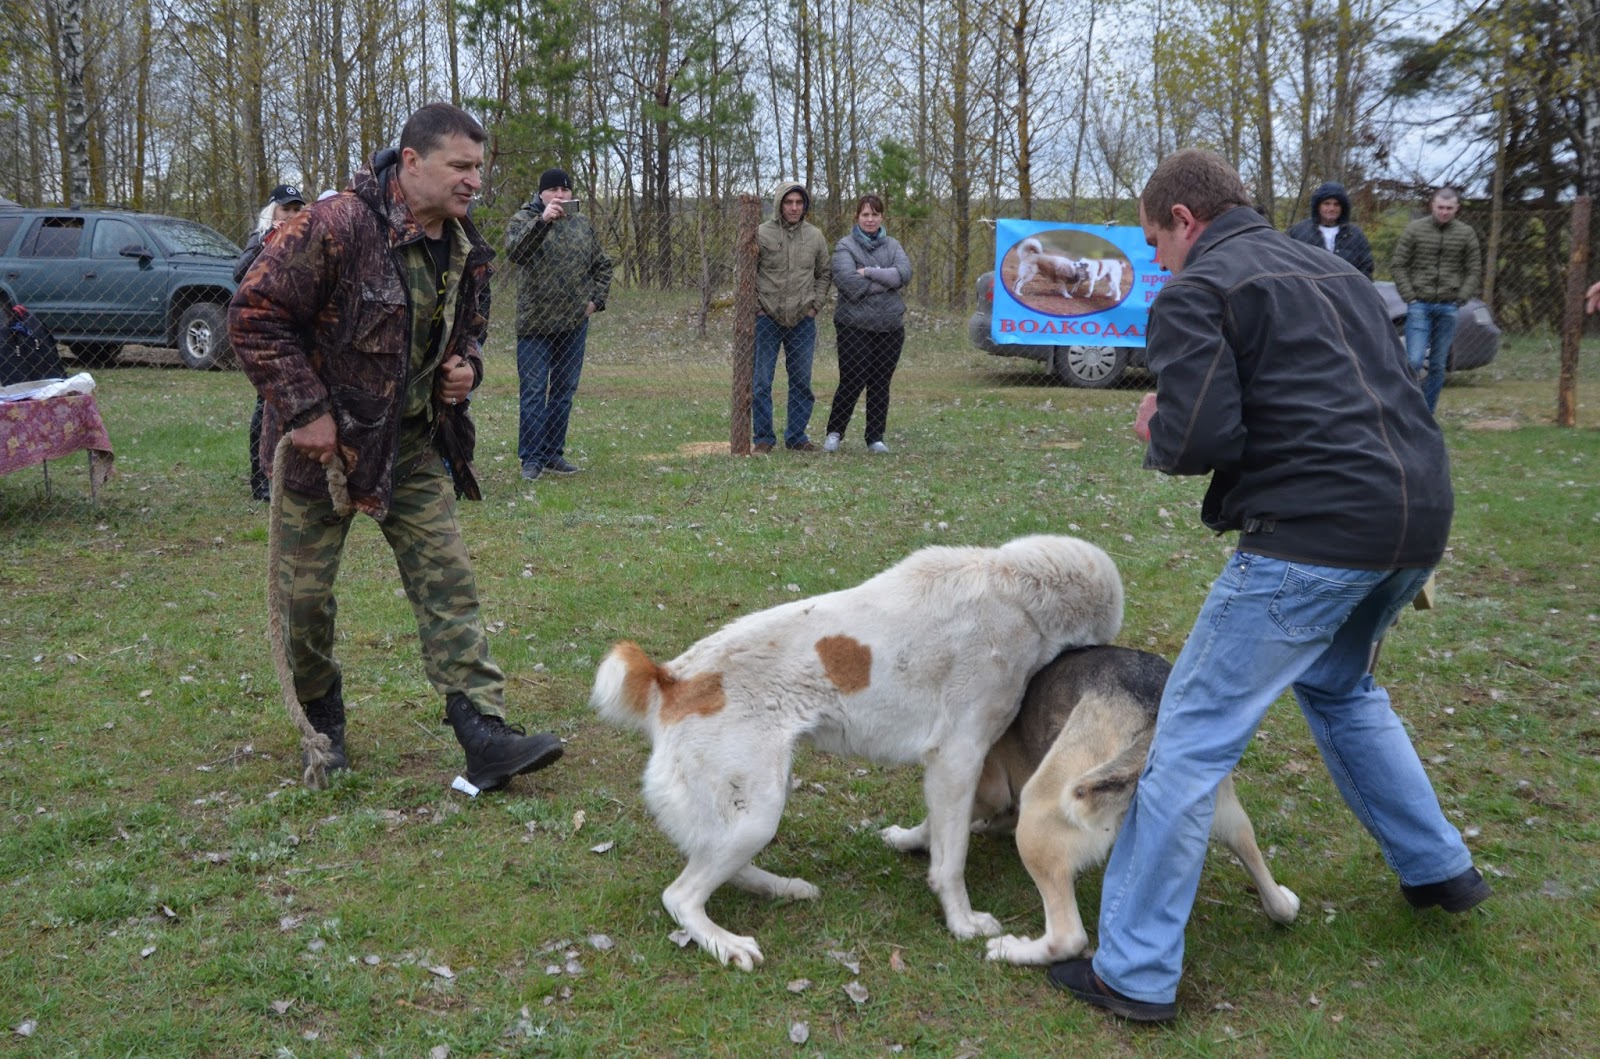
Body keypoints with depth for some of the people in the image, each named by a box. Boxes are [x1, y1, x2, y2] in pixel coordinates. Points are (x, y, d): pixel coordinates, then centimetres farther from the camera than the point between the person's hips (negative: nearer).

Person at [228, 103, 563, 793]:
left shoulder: (465, 249, 2)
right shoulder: (340, 226, -21)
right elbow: (255, 314, -20)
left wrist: (466, 367, -3)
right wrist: (305, 410, -21)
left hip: (413, 444, 5)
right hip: (325, 441, -5)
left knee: (447, 583, -2)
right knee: (306, 594, 7)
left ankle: (484, 735, -2)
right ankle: (320, 720, 31)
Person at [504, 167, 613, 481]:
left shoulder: (582, 224, 12)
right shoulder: (523, 220, -2)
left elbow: (602, 265, 21)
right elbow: (515, 251, -23)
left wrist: (596, 299, 8)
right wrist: (542, 221, -33)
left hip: (574, 324, 4)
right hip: (535, 324, -4)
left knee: (564, 392, 9)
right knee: (533, 393, -3)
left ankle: (554, 454, 19)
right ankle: (531, 458, 4)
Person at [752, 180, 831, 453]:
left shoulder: (815, 236, 4)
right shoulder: (762, 234, -6)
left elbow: (823, 274, 13)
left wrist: (815, 305, 3)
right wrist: (756, 307, -6)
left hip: (803, 321, 3)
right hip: (767, 319, -3)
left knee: (802, 381, 8)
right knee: (761, 381, 0)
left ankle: (796, 436, 19)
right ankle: (763, 437, 10)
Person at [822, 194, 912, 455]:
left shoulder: (892, 245, 12)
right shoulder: (845, 246, 0)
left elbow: (904, 273, -7)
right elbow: (848, 281, -16)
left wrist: (870, 272, -15)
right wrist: (885, 281, -10)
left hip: (890, 325, 4)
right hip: (855, 325, -4)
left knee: (881, 383, 7)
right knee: (852, 381, -5)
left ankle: (876, 438, 16)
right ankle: (834, 432, 13)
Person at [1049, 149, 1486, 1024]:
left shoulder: (1194, 292, -3)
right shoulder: (1331, 271, 21)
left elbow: (1201, 440, -15)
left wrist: (1156, 433, 9)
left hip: (1318, 531, -8)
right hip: (1420, 513, 9)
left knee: (1193, 734, -1)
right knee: (1339, 686, 33)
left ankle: (1134, 971, 3)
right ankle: (1438, 869, 41)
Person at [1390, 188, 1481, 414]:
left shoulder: (1466, 233, 5)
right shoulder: (1415, 229, 0)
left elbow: (1473, 270, 9)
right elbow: (1398, 265, 1)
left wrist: (1460, 298, -2)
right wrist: (1409, 297, -5)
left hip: (1448, 308, 2)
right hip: (1420, 305, -2)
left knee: (1438, 365, 5)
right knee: (1414, 361, -13)